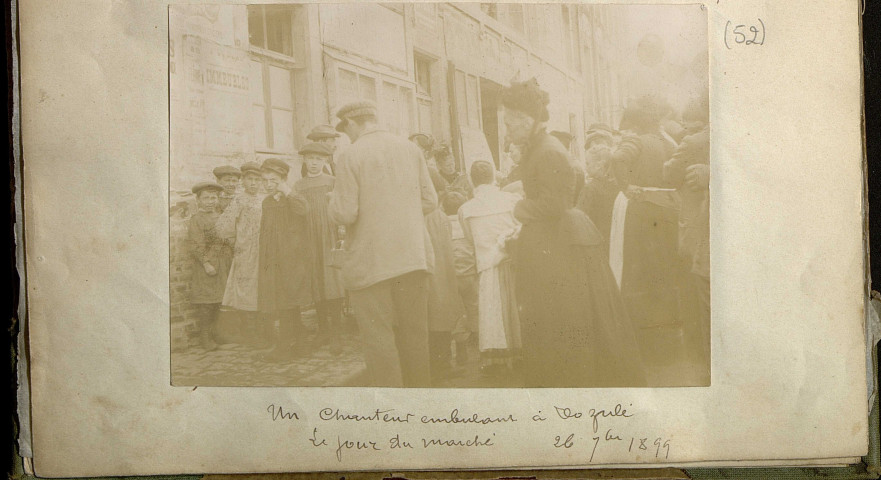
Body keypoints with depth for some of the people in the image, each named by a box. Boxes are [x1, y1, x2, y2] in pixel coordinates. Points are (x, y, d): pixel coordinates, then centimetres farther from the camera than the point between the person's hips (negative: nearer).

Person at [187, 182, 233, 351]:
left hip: (224, 266, 7)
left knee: (220, 302, 10)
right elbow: (195, 245, -13)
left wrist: (232, 260, 15)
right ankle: (205, 337, 3)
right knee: (205, 304, -4)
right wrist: (206, 263, -20)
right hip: (205, 266, -7)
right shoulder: (196, 220, -7)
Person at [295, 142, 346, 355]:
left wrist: (342, 234, -6)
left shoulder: (333, 183, 7)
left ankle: (335, 335, -6)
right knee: (316, 288, 5)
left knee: (333, 287, -9)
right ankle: (323, 331, 17)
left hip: (330, 239, -2)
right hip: (309, 243, 2)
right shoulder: (298, 186, 12)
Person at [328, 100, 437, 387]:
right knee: (414, 333, 14)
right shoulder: (411, 149, 5)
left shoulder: (350, 156, -10)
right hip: (413, 257, 5)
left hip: (370, 263, -5)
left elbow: (345, 214, -14)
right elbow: (429, 201, 6)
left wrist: (334, 201, 7)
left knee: (378, 337, 2)